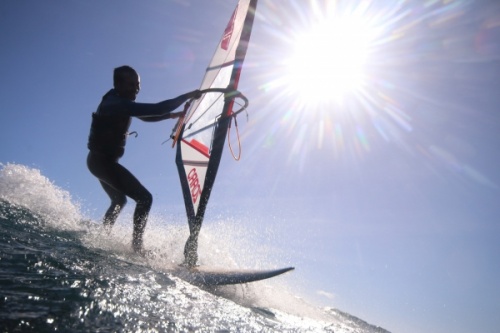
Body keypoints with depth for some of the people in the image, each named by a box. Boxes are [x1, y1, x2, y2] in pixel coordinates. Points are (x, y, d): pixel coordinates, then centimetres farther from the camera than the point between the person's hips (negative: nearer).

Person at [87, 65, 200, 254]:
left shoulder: (119, 102, 9)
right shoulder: (117, 104, -23)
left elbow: (146, 115, 23)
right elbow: (157, 109, -30)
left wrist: (172, 115, 14)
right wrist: (187, 96, -23)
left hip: (100, 160, 11)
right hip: (103, 160, -11)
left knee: (119, 200, 28)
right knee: (144, 198, -15)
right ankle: (137, 246, -12)